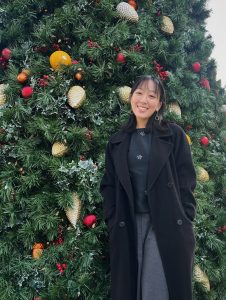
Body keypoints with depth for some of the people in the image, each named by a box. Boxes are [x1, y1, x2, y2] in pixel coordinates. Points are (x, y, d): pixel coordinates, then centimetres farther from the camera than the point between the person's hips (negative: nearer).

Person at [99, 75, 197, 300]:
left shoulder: (174, 134, 4)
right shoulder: (117, 141, 12)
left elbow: (187, 179, 0)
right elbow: (108, 185, 12)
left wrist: (185, 220, -7)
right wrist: (112, 222, 2)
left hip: (168, 224, -3)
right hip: (127, 227, 3)